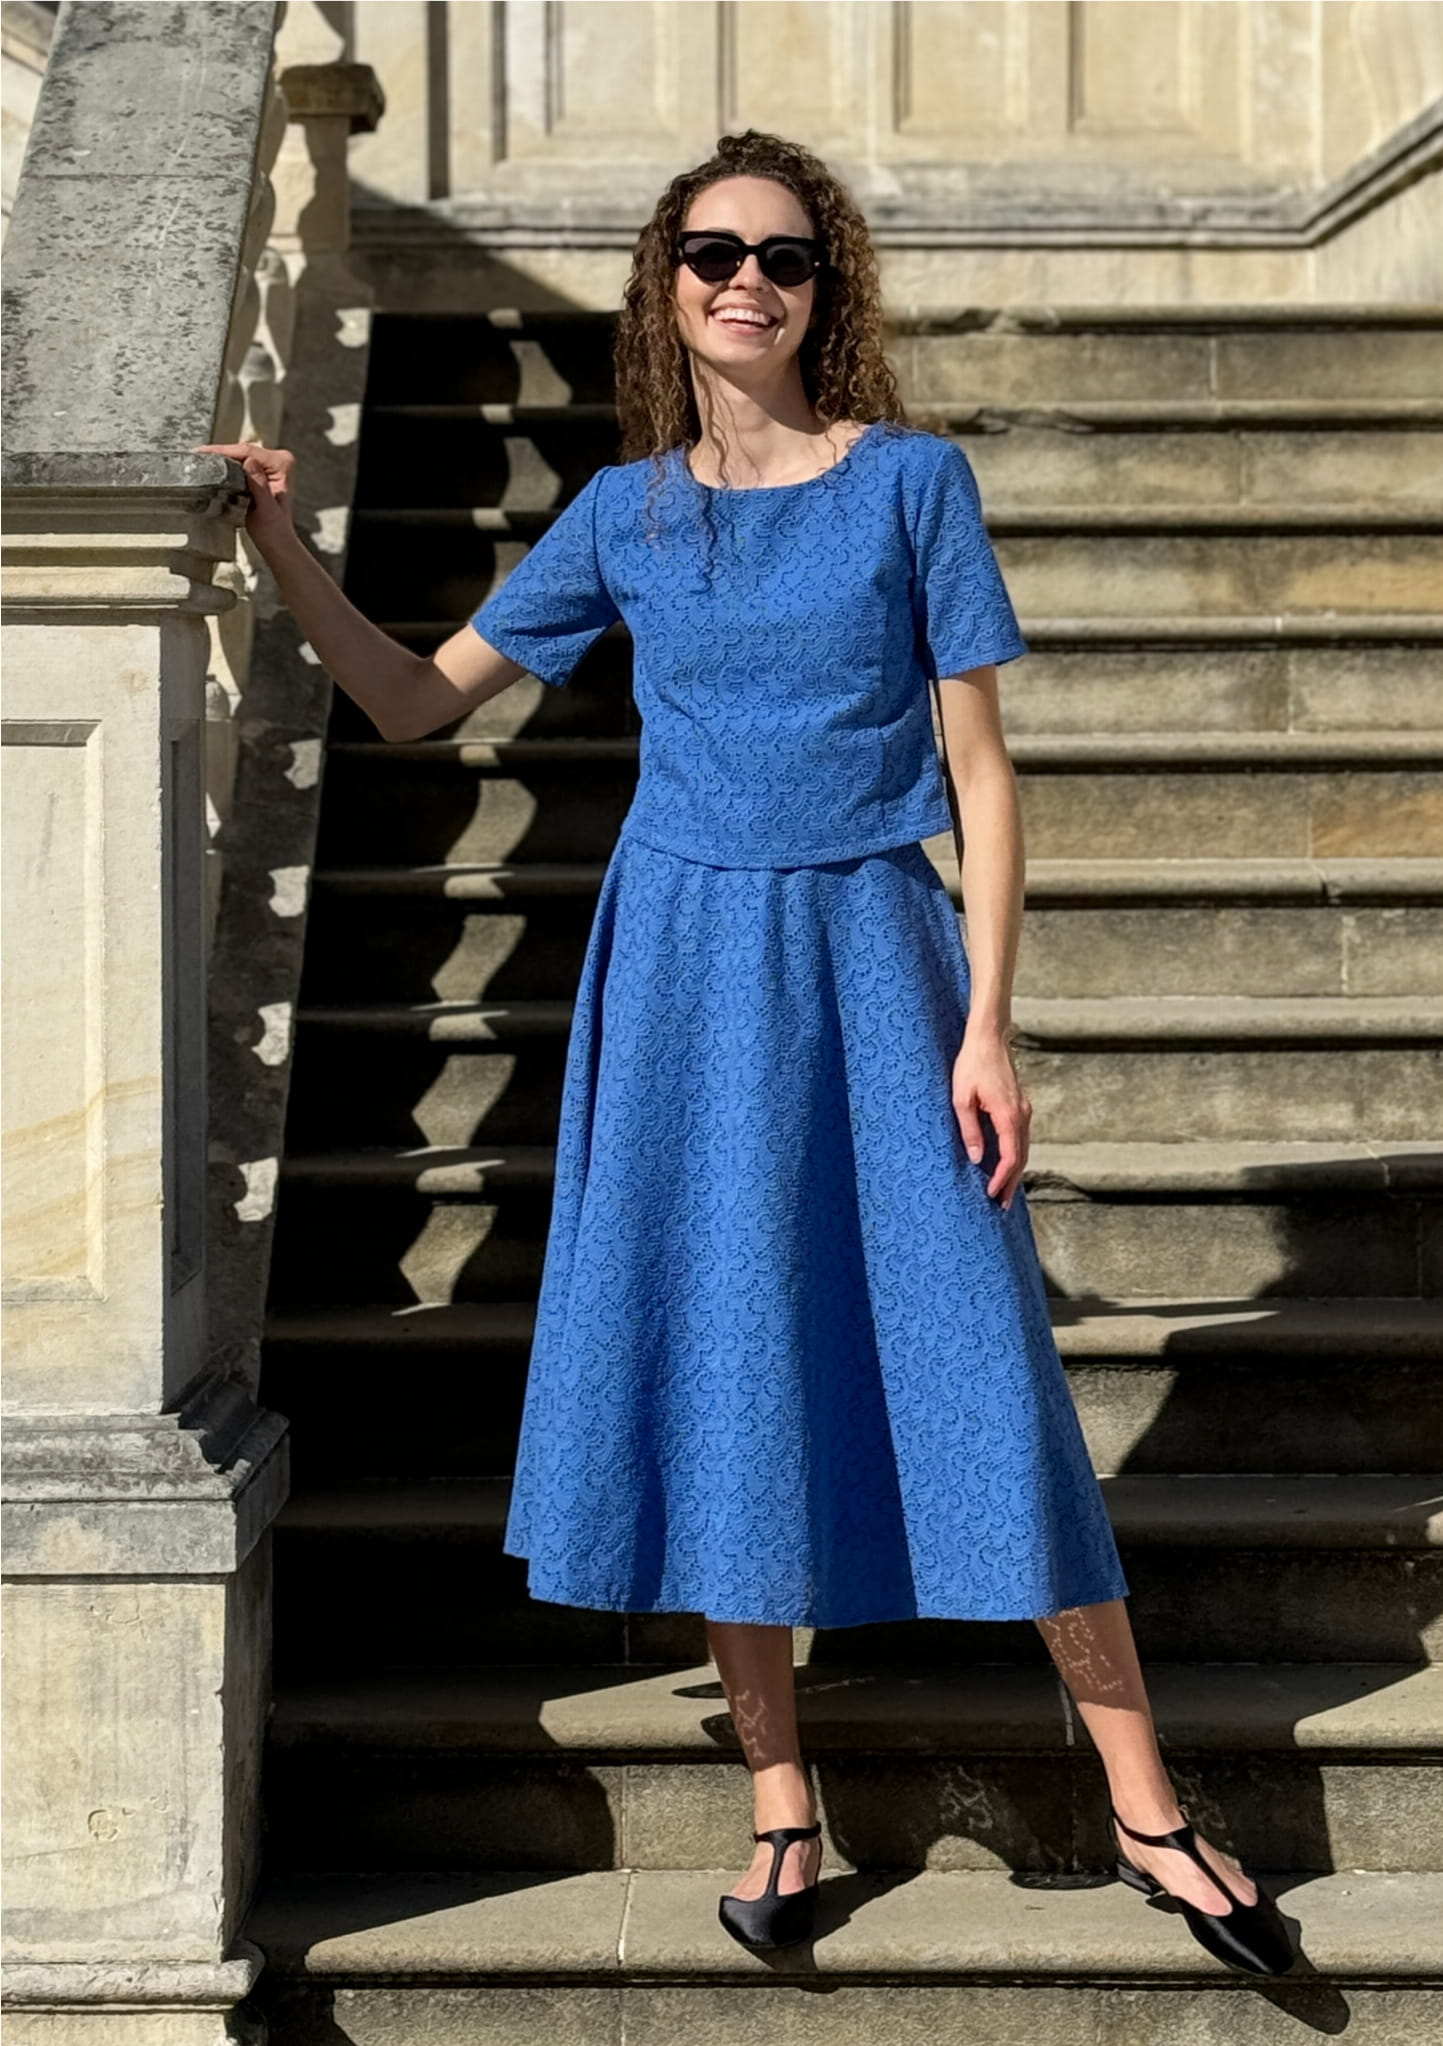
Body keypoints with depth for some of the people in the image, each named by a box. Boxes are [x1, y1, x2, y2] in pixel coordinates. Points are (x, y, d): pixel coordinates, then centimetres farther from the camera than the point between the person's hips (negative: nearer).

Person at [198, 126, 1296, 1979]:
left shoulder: (911, 479, -2)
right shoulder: (626, 513, 5)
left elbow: (980, 769, -3)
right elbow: (418, 701, 10)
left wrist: (985, 1024, -8)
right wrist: (282, 547, -2)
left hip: (871, 953, -2)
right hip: (686, 961, 2)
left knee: (976, 1371, -2)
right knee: (722, 1372, 6)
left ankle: (1149, 1812, 9)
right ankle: (782, 1807, 21)